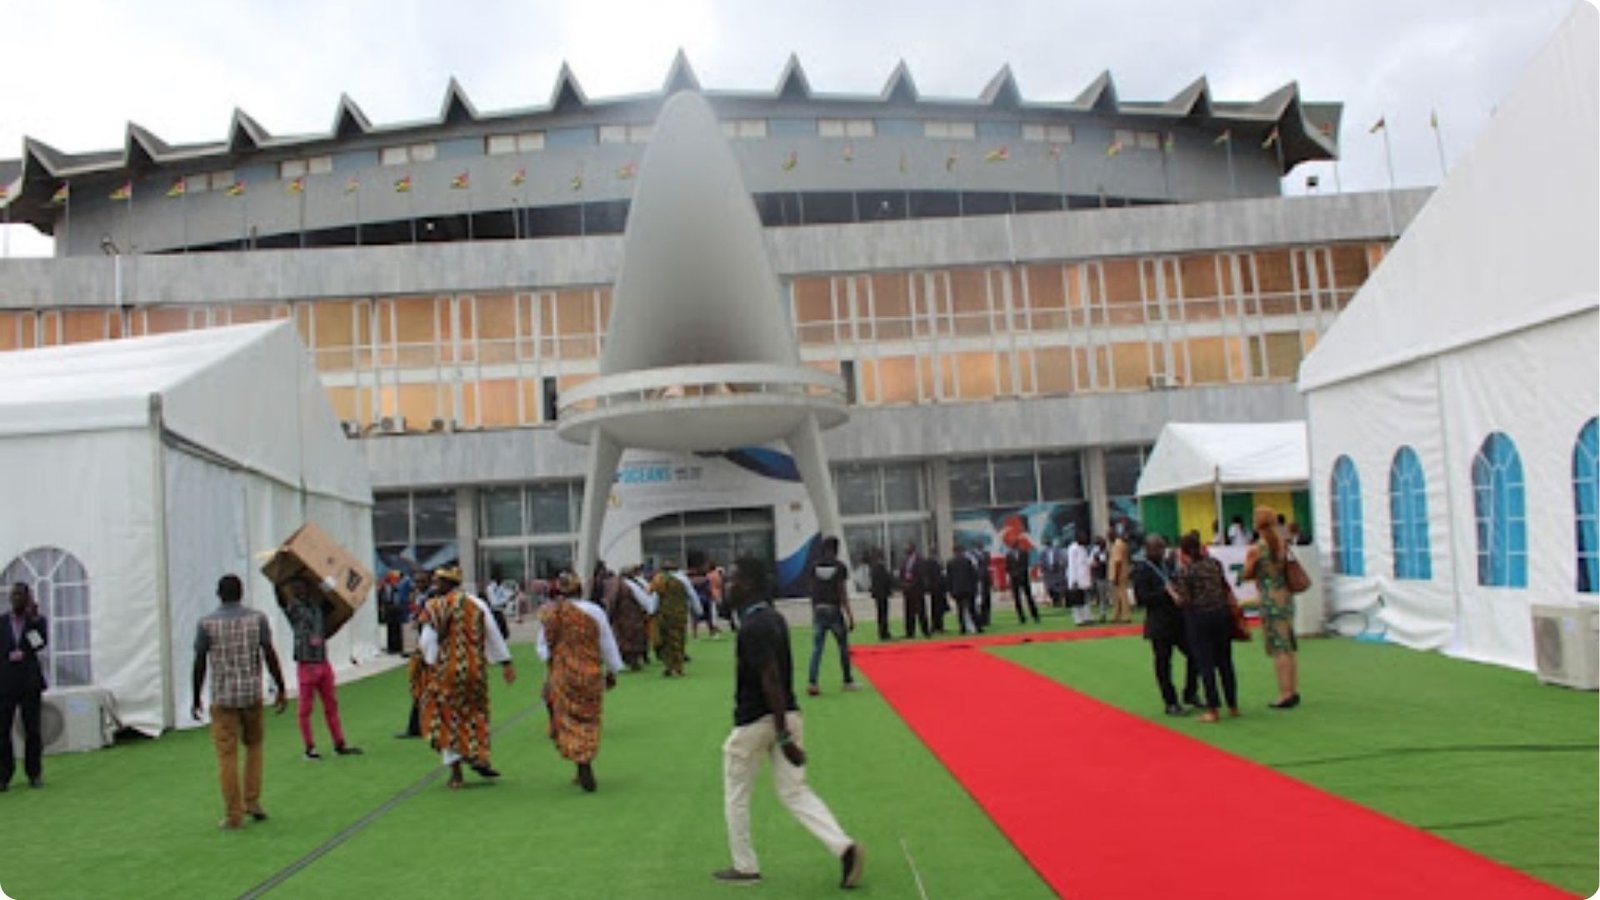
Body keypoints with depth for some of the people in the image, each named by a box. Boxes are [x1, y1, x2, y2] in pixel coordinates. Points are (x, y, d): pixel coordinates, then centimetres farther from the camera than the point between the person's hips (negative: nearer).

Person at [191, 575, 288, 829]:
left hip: (222, 696, -1)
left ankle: (234, 815, 5)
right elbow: (270, 655, -3)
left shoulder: (206, 623, -1)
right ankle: (252, 802, 17)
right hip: (252, 693, 2)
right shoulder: (257, 618, 1)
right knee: (254, 745, 21)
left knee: (227, 756, 2)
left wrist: (196, 699, 9)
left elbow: (200, 663, 0)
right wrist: (280, 689, 2)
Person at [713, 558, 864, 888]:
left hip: (755, 721, -8)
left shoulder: (752, 627, -20)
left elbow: (772, 680, -25)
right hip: (787, 715, 8)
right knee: (794, 791, 12)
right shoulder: (774, 618, 8)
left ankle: (745, 867, 24)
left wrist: (783, 736, -25)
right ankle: (844, 847, -3)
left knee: (736, 796, 12)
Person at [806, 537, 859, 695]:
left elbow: (812, 591, 7)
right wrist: (850, 616, -4)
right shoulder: (840, 566, -6)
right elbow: (843, 593, -8)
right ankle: (848, 681, 20)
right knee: (843, 647, 12)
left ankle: (811, 682, -10)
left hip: (818, 610, 3)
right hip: (834, 610, -3)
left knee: (817, 648, 2)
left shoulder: (814, 567, 5)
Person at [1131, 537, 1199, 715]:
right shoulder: (1140, 570, -10)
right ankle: (1170, 703, 14)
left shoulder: (1169, 564, 11)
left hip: (1179, 620, 6)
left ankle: (1190, 694, 25)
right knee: (1163, 665, 2)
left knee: (1194, 655, 6)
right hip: (1159, 625, -6)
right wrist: (1165, 593, -23)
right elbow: (1142, 598, -17)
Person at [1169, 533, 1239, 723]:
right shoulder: (1215, 564, 5)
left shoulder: (1183, 573, -12)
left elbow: (1183, 601, -14)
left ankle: (1212, 710, 4)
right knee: (1225, 661, 13)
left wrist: (1171, 592, 2)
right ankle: (1233, 705, 21)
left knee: (1206, 664, 1)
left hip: (1199, 619, -5)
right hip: (1221, 614, 5)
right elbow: (1226, 589, 12)